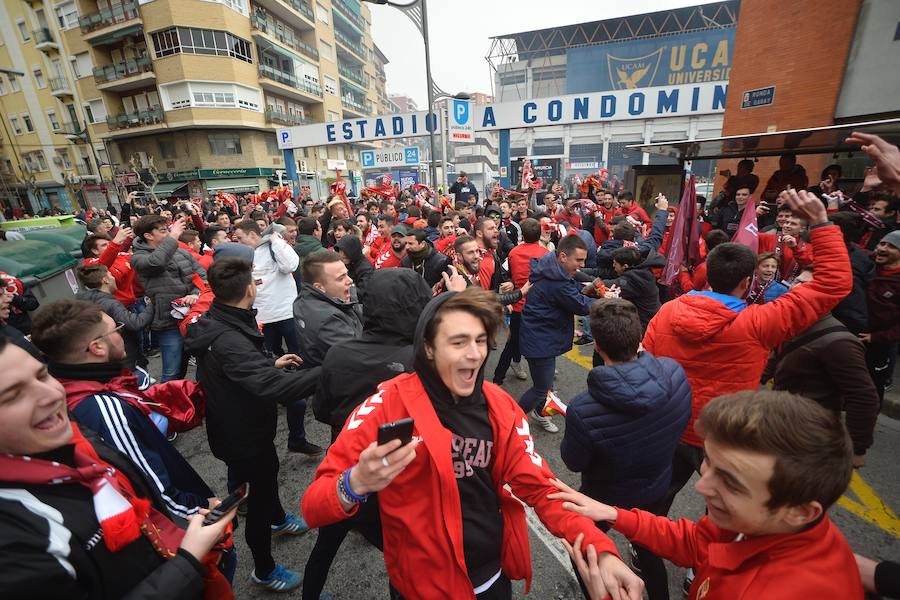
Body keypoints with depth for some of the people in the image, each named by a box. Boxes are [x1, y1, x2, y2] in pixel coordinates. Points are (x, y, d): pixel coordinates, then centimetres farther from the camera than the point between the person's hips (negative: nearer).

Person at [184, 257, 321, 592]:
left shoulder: (216, 323, -6)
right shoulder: (227, 340, -37)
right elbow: (274, 387, -47)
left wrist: (271, 363, 9)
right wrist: (324, 372, -40)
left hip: (240, 425, 9)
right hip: (243, 435, -9)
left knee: (267, 473, 31)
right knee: (259, 492, 12)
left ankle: (278, 520, 59)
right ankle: (264, 570, 37)